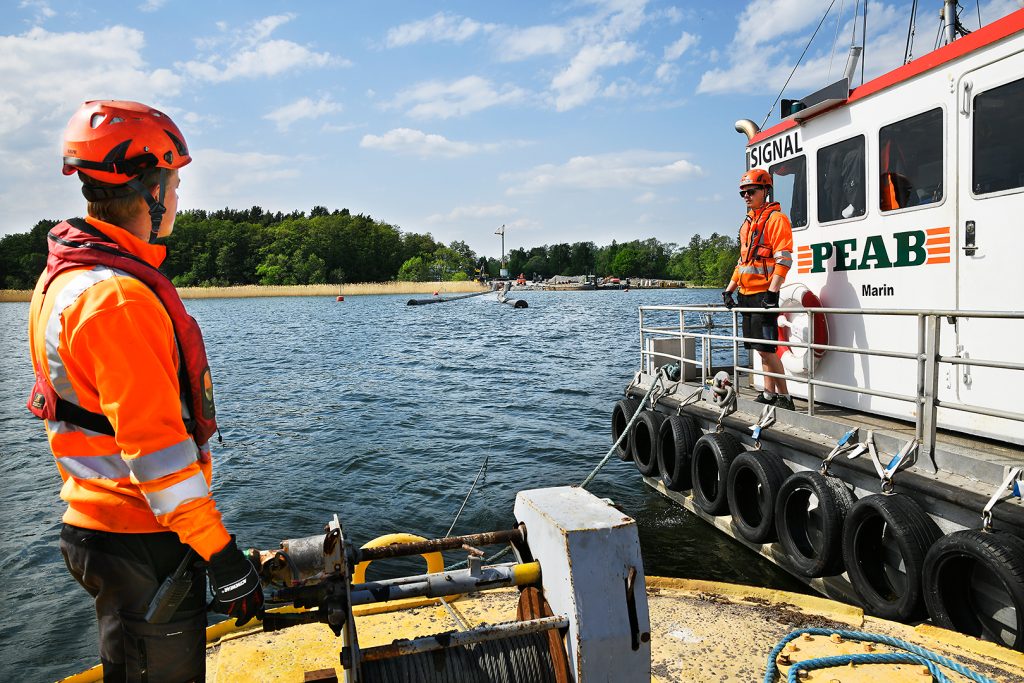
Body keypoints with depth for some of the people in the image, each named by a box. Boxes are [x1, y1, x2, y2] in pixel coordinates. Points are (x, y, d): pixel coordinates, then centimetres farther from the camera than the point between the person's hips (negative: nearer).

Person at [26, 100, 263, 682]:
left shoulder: (66, 275, 9)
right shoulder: (118, 297, -25)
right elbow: (154, 444, -27)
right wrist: (222, 555, -22)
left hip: (101, 519, 10)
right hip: (142, 545, -10)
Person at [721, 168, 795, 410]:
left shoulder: (776, 218, -6)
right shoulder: (748, 222, 21)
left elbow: (784, 259, -14)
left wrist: (772, 292, -23)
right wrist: (729, 289, 19)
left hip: (764, 293, -9)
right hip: (747, 294, 9)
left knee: (766, 348, -11)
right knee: (760, 348, 11)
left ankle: (784, 397, -4)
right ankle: (769, 394, 19)